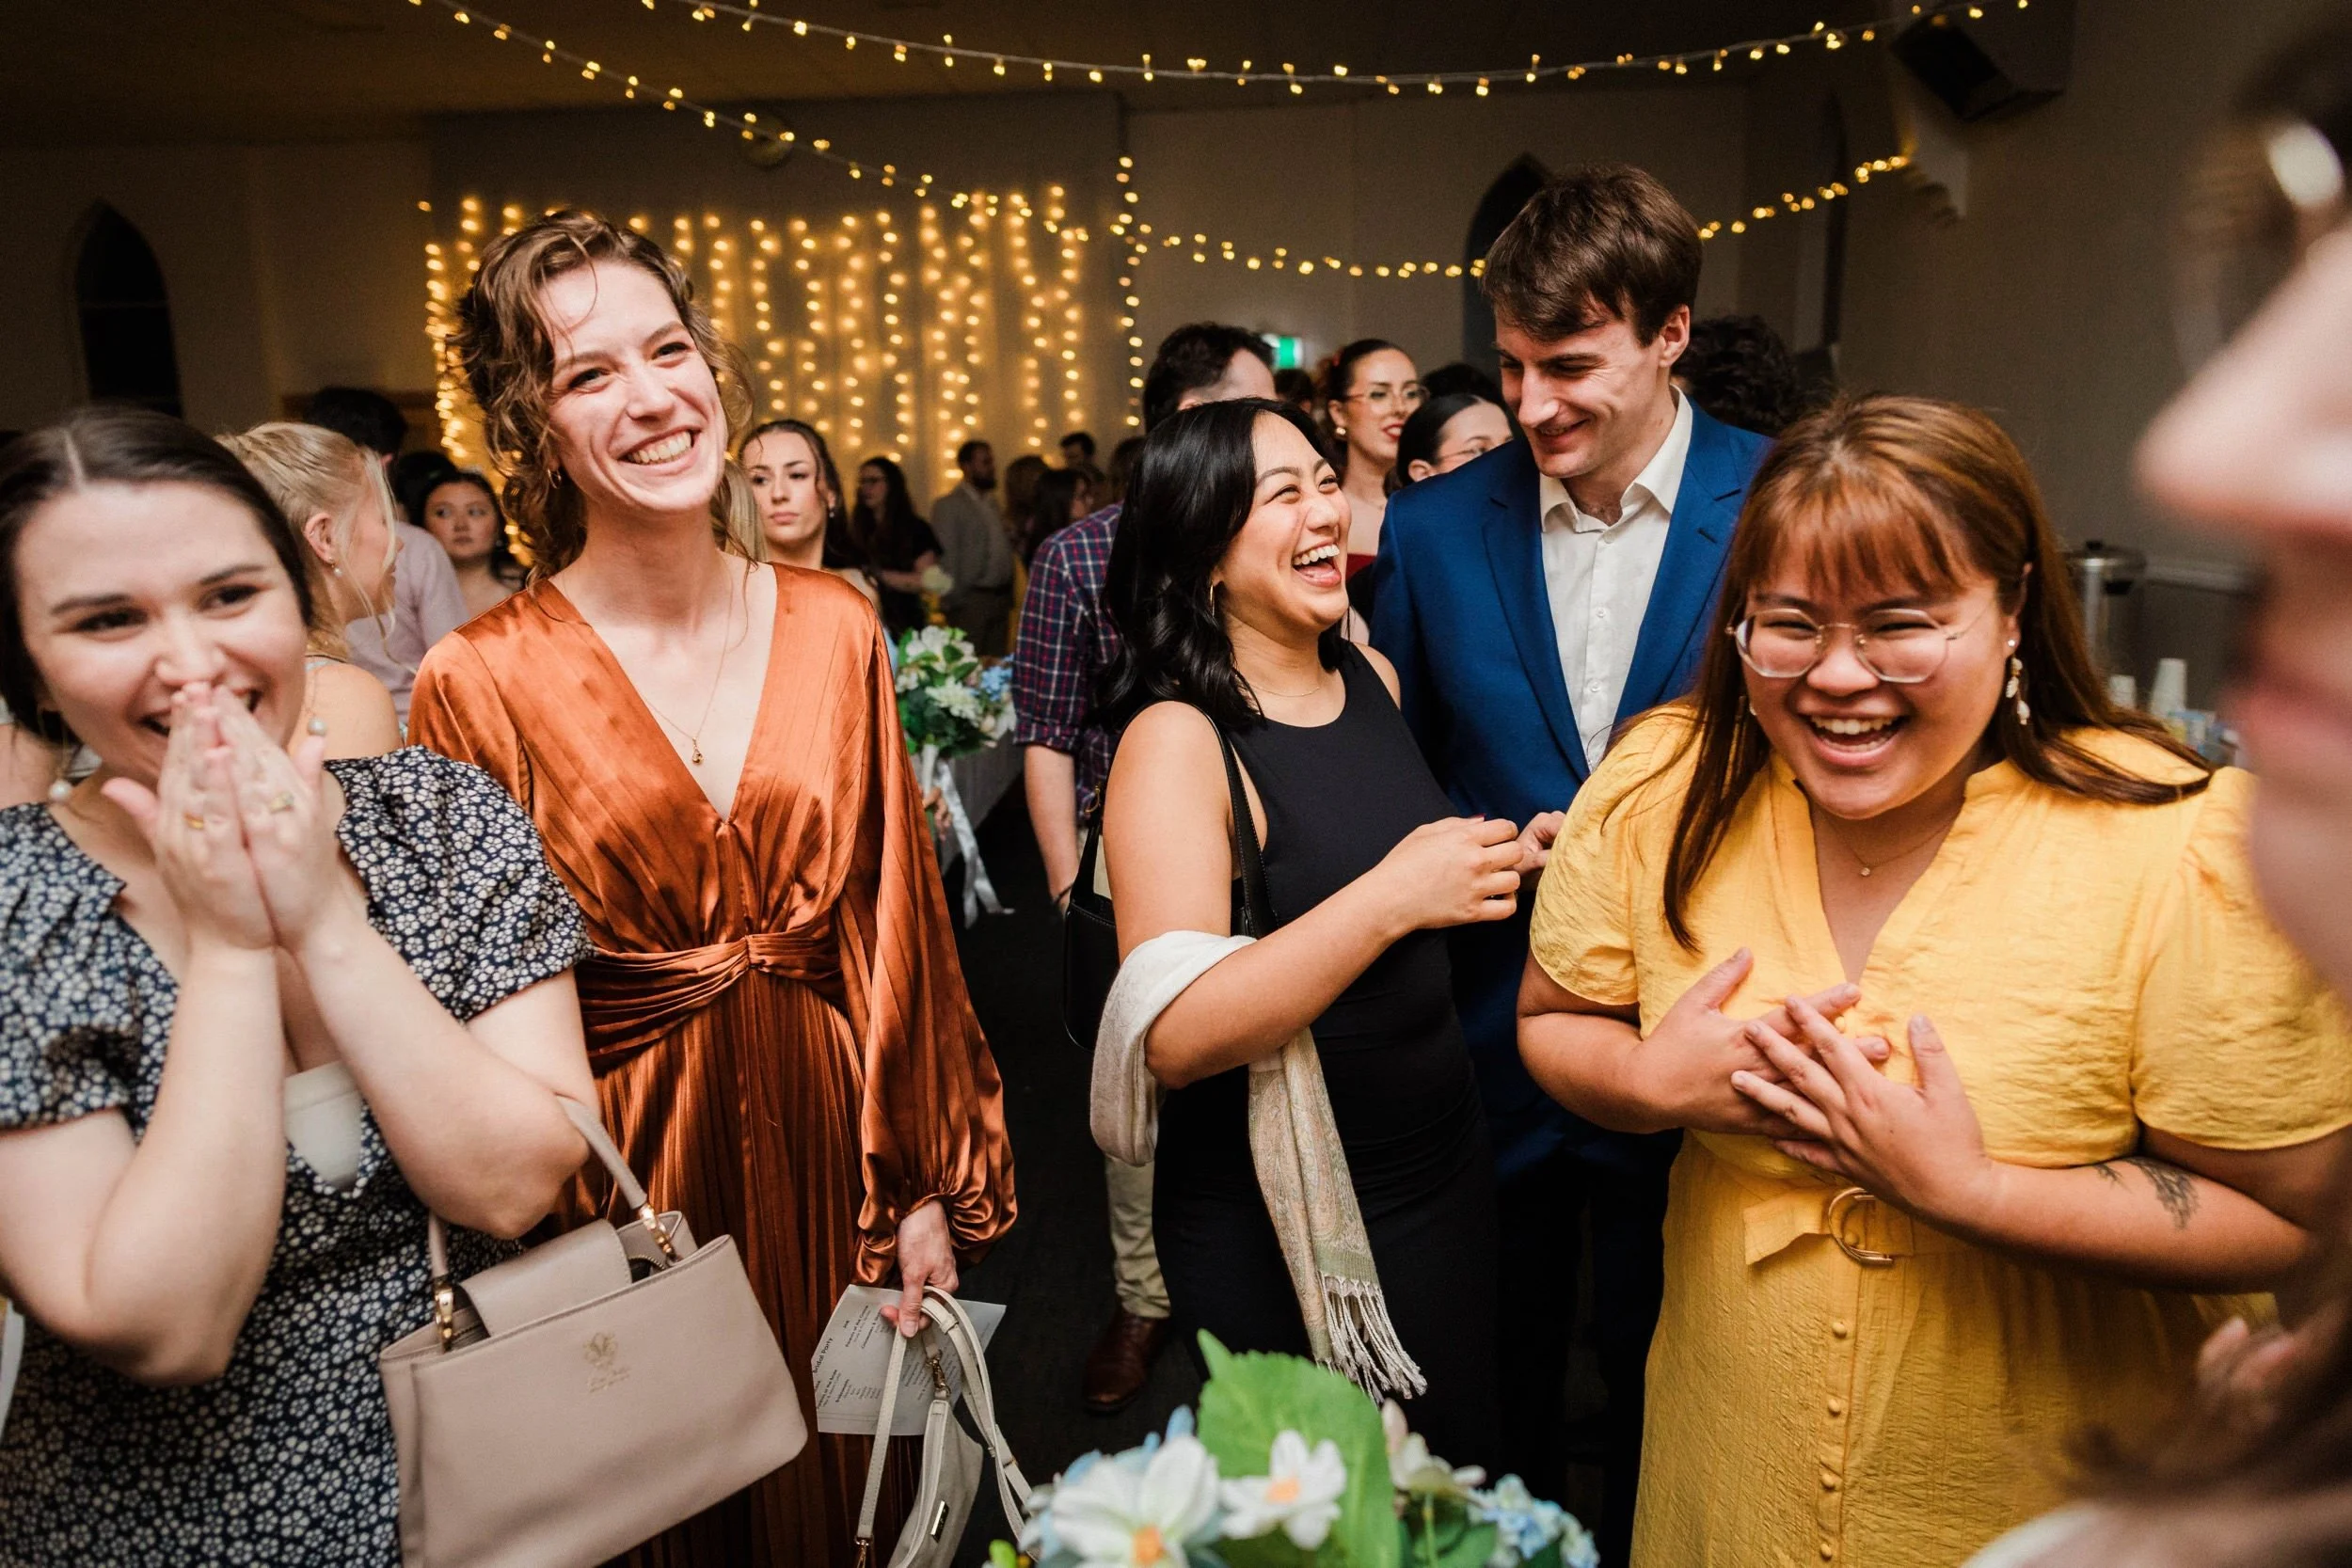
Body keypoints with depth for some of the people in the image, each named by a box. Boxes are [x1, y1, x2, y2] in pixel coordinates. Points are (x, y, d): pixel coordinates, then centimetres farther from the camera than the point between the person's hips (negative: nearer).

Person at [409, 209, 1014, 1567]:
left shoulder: (835, 629, -3)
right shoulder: (479, 682, -12)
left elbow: (895, 922, -1)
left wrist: (929, 1189, 1)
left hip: (832, 1146, 3)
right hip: (627, 1169, -2)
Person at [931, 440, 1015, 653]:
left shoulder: (992, 505, 18)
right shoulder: (948, 505, -3)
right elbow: (947, 557, -8)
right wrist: (954, 601, -12)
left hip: (1001, 597, 7)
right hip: (971, 599, -7)